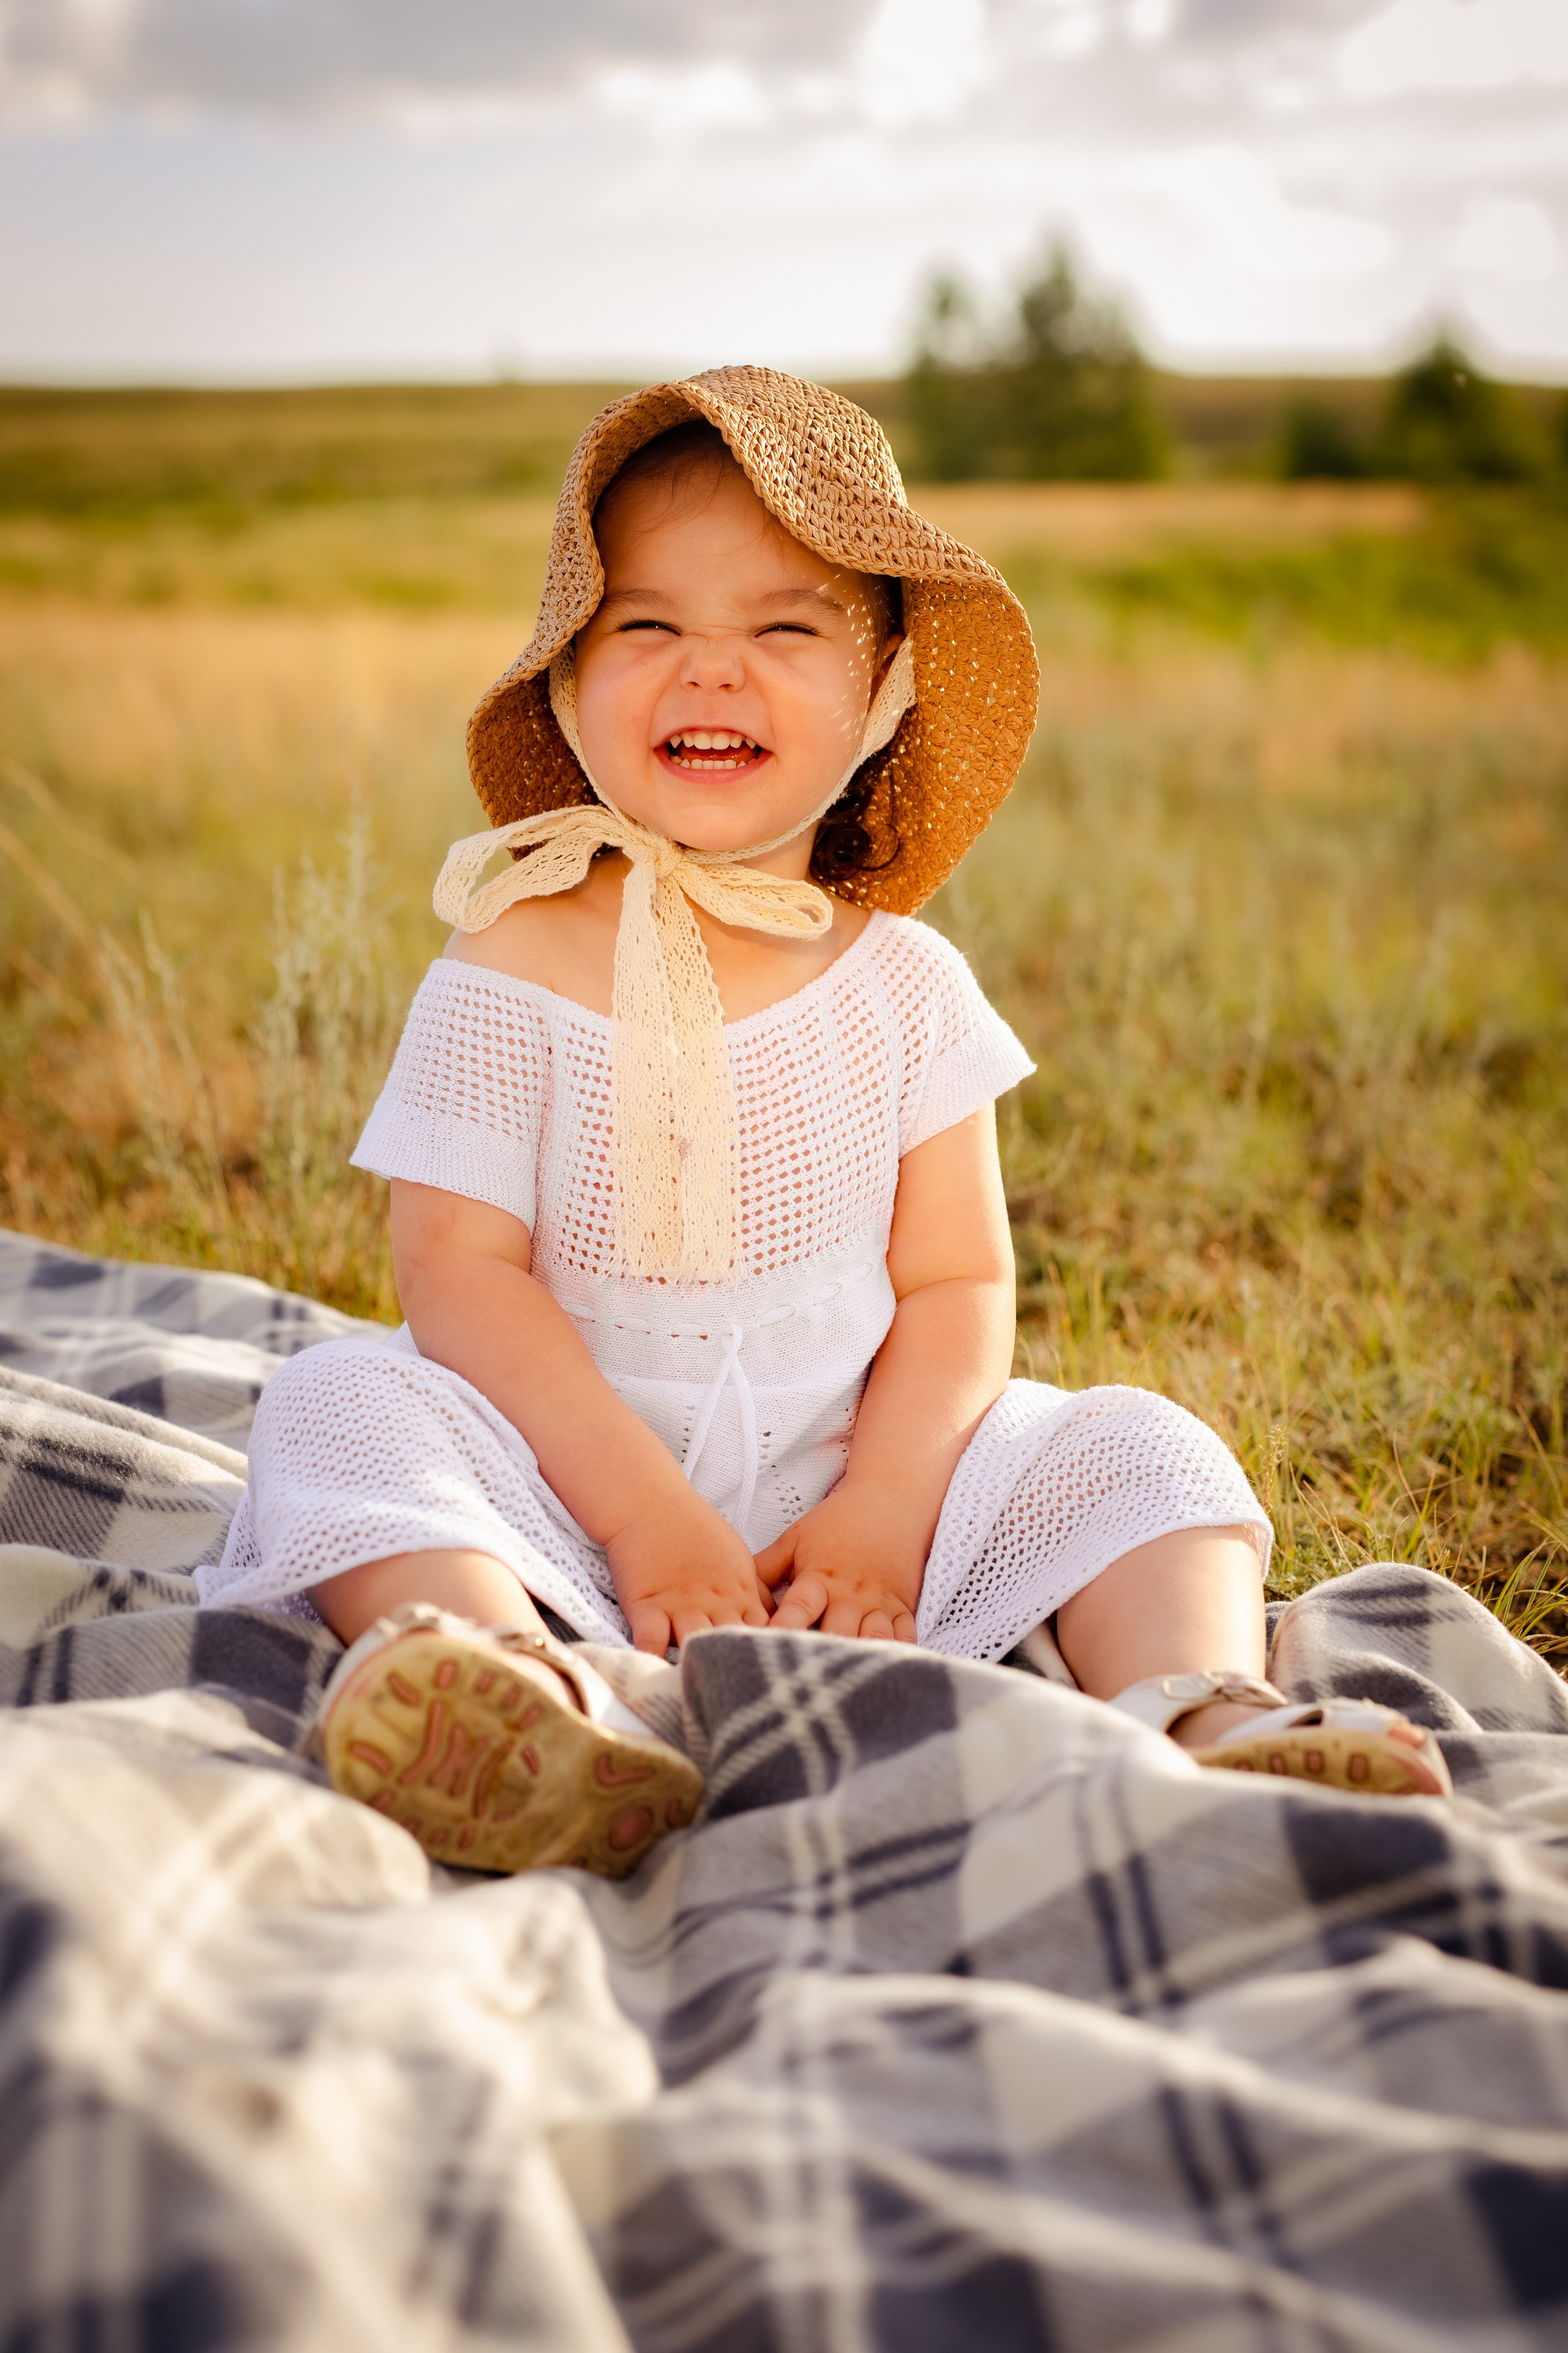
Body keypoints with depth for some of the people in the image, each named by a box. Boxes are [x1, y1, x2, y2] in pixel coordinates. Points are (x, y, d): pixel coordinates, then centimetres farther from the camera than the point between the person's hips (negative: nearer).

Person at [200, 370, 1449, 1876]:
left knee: (1137, 1453, -11)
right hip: (573, 1486, -2)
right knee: (340, 1404, -26)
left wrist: (884, 1510, -15)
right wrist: (644, 1514, -20)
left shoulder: (904, 980, 3)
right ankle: (533, 1698, -49)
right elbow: (461, 1274, -11)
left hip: (845, 1480, 3)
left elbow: (957, 1283, 1)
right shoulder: (510, 973, -5)